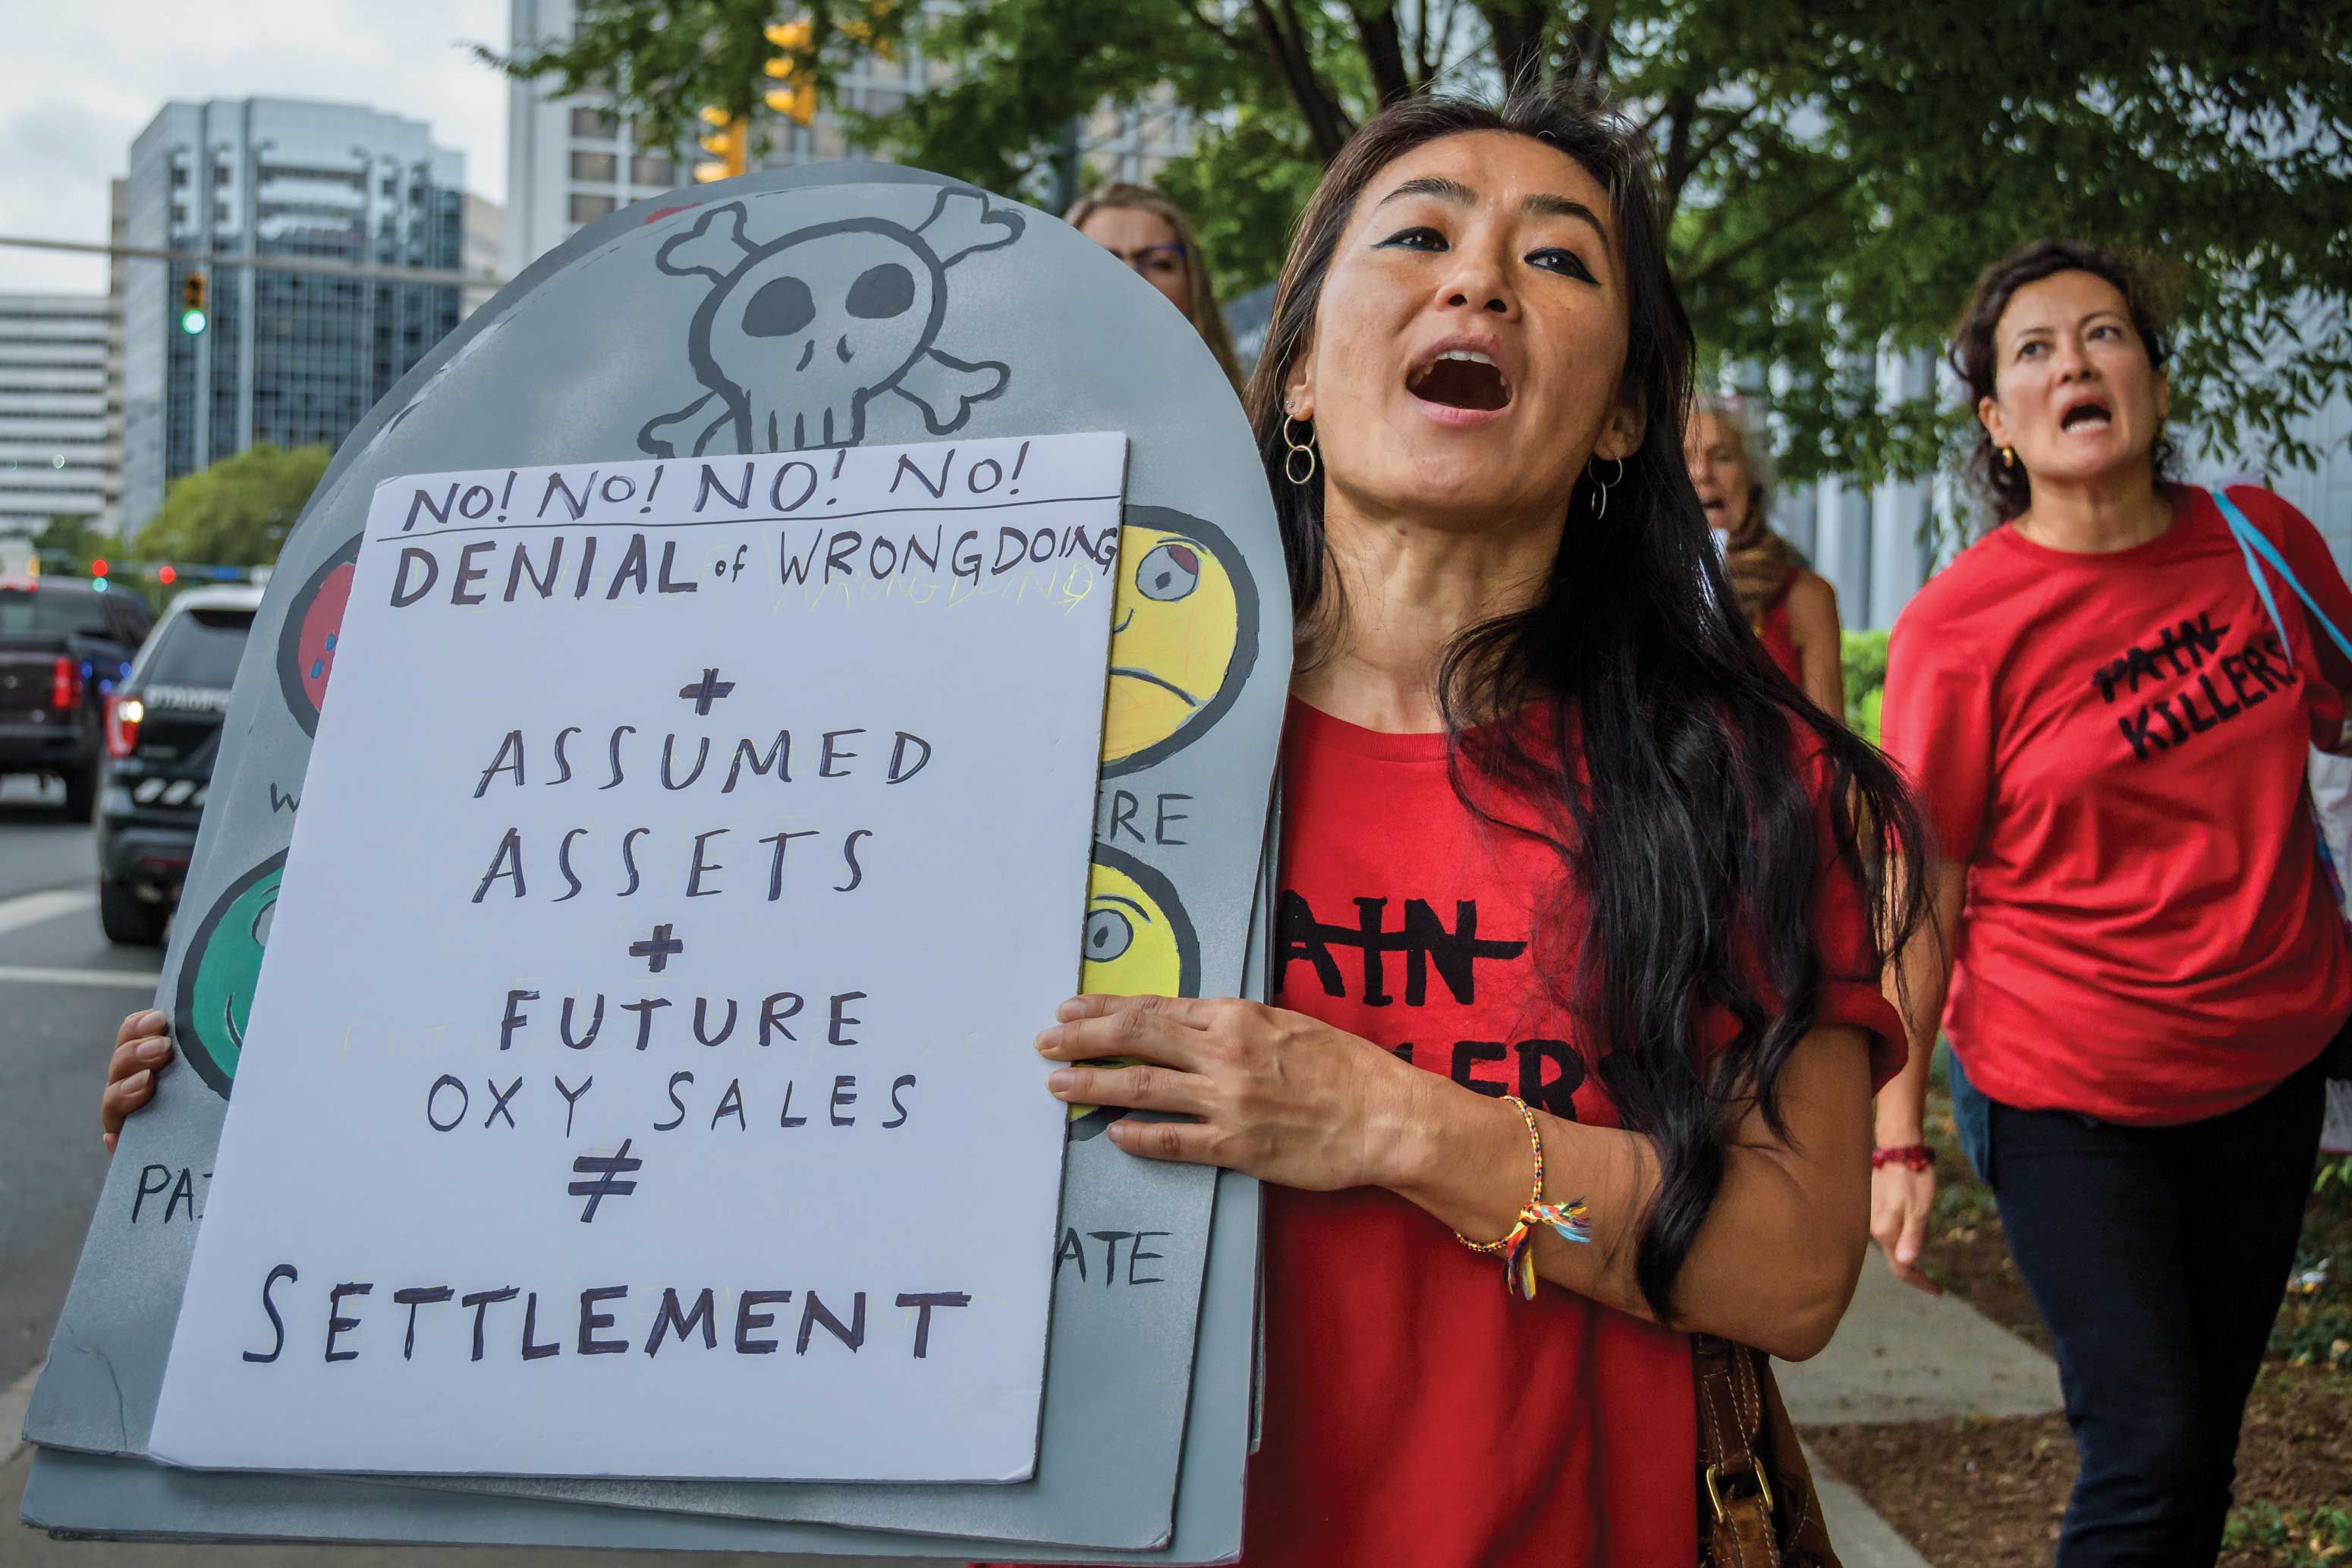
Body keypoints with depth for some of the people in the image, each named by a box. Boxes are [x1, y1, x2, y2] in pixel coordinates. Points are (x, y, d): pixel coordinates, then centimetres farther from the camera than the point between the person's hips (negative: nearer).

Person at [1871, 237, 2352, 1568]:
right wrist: (1897, 1141, -13)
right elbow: (1918, 904, -12)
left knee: (2209, 1427, 15)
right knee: (2151, 1452, -6)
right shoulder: (1960, 627, -14)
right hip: (2070, 1099, -5)